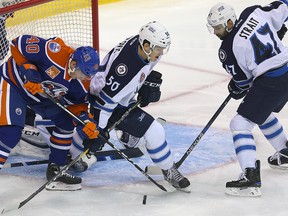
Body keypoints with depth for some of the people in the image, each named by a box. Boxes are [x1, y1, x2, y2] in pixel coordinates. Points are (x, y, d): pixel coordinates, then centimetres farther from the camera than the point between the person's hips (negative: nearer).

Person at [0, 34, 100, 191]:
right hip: (13, 82, -8)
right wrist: (28, 70, -30)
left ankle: (55, 170, 18)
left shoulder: (84, 82, -12)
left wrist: (84, 120, -18)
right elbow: (19, 44, -25)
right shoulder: (55, 51, -33)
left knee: (66, 121, 6)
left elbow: (77, 104, 1)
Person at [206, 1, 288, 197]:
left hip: (270, 83, -9)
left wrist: (237, 90, 18)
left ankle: (250, 177, -19)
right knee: (262, 113, 33)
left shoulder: (228, 49, -12)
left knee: (241, 123, -7)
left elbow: (242, 79, -3)